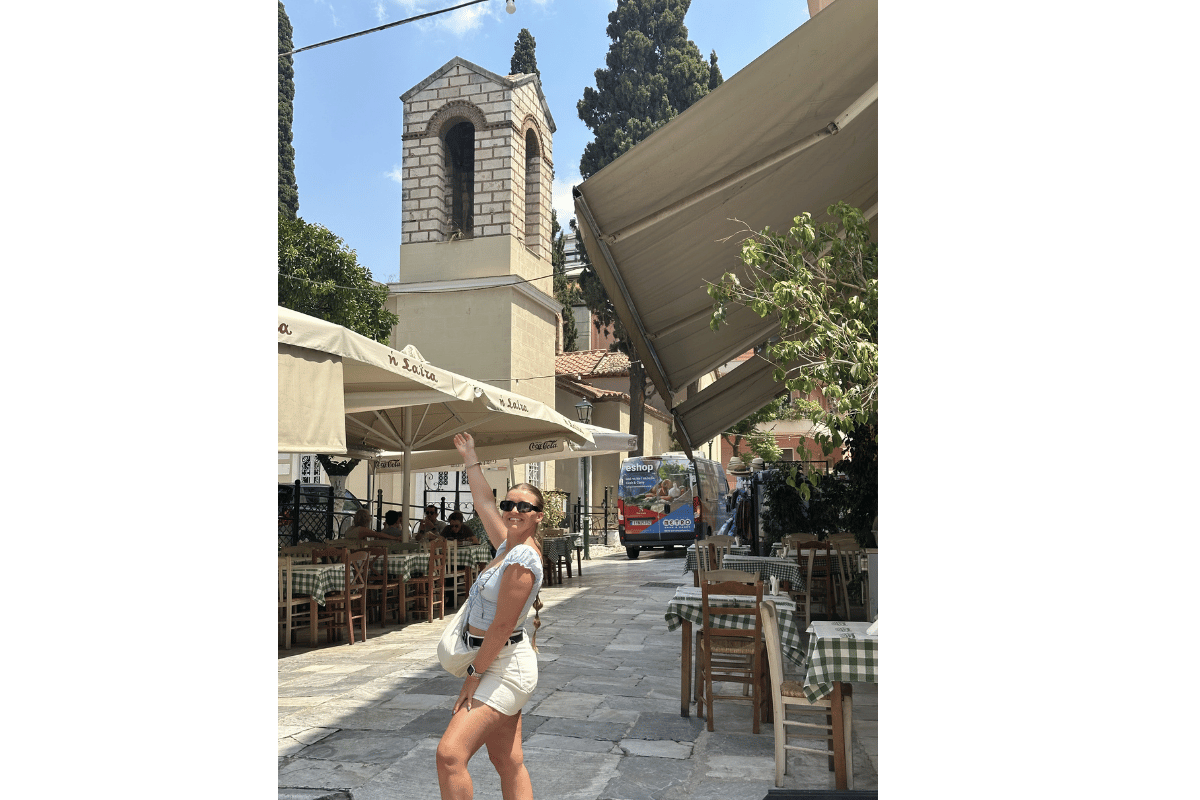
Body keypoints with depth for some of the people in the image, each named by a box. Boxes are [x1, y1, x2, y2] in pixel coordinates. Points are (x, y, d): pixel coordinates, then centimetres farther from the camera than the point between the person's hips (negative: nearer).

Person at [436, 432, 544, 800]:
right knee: (508, 763, 12)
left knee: (450, 753, -19)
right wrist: (471, 459, 32)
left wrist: (475, 674, -12)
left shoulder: (522, 560, -18)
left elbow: (502, 625, -19)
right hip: (498, 664, 10)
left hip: (505, 667, -10)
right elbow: (483, 501, 23)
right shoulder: (508, 544, 8)